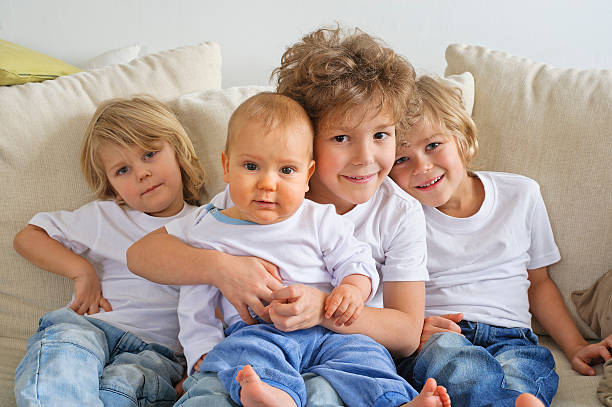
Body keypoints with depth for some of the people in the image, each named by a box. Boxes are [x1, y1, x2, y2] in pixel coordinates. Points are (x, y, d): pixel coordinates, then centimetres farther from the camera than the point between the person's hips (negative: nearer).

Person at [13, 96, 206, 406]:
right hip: (88, 327, 1)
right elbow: (27, 237, 21)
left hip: (158, 349, -1)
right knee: (66, 342, -37)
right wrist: (82, 270, 5)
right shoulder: (103, 217, 18)